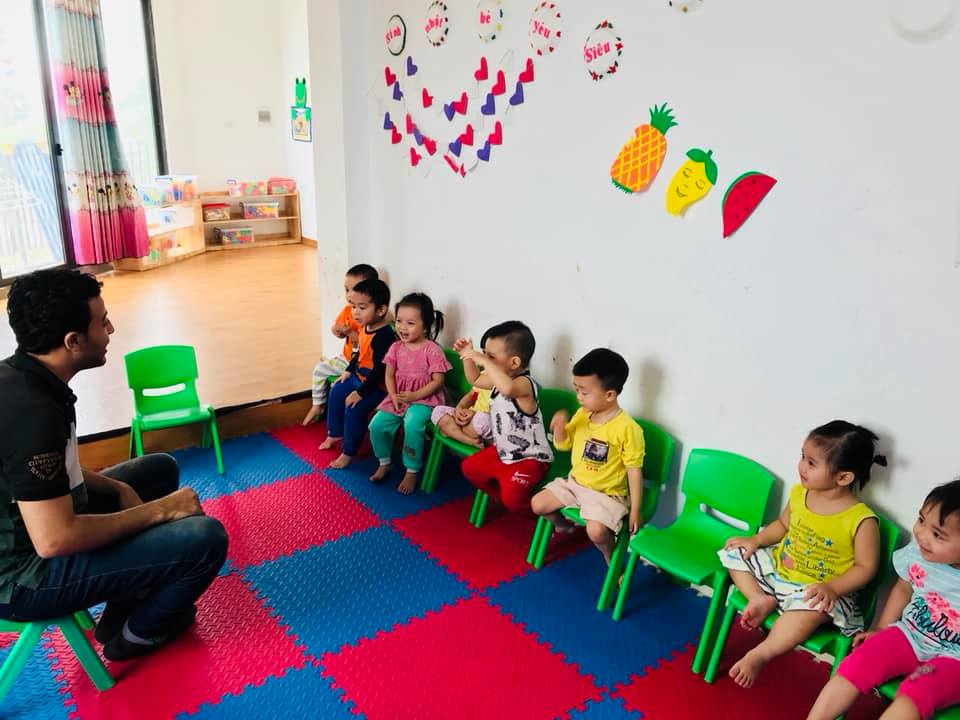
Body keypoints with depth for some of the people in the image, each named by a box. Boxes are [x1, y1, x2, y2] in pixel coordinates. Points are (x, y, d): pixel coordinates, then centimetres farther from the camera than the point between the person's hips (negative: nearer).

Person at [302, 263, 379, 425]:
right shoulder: (347, 310, 2)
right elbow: (335, 328, 12)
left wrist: (350, 332, -30)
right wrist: (337, 330, -11)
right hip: (347, 358, 9)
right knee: (320, 369, 8)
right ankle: (317, 406, 22)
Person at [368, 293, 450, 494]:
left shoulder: (432, 350, -13)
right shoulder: (396, 347, 4)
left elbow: (437, 381, -13)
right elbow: (389, 375, 7)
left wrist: (415, 395, -20)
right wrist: (394, 397, -10)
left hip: (424, 398, -6)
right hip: (398, 398, 6)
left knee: (412, 425, -32)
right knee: (377, 424, -11)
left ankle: (412, 471, -12)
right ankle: (384, 463, 14)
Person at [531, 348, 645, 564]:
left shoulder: (627, 428, -23)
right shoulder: (581, 415, -3)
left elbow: (635, 471, -18)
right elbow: (563, 444, 8)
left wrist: (635, 510, -15)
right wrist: (559, 426, -15)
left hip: (607, 494, -7)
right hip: (575, 483, 7)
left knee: (596, 531, -29)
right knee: (538, 504, 3)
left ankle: (612, 559, 5)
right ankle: (565, 526, 33)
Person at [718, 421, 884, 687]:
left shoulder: (861, 520, -21)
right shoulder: (799, 493, -5)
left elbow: (865, 567, -13)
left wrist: (832, 587, -27)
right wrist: (756, 541, 0)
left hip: (816, 589, -7)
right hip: (778, 568, 7)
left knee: (812, 607, -39)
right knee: (735, 553, 1)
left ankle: (760, 654, -30)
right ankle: (761, 599, -11)